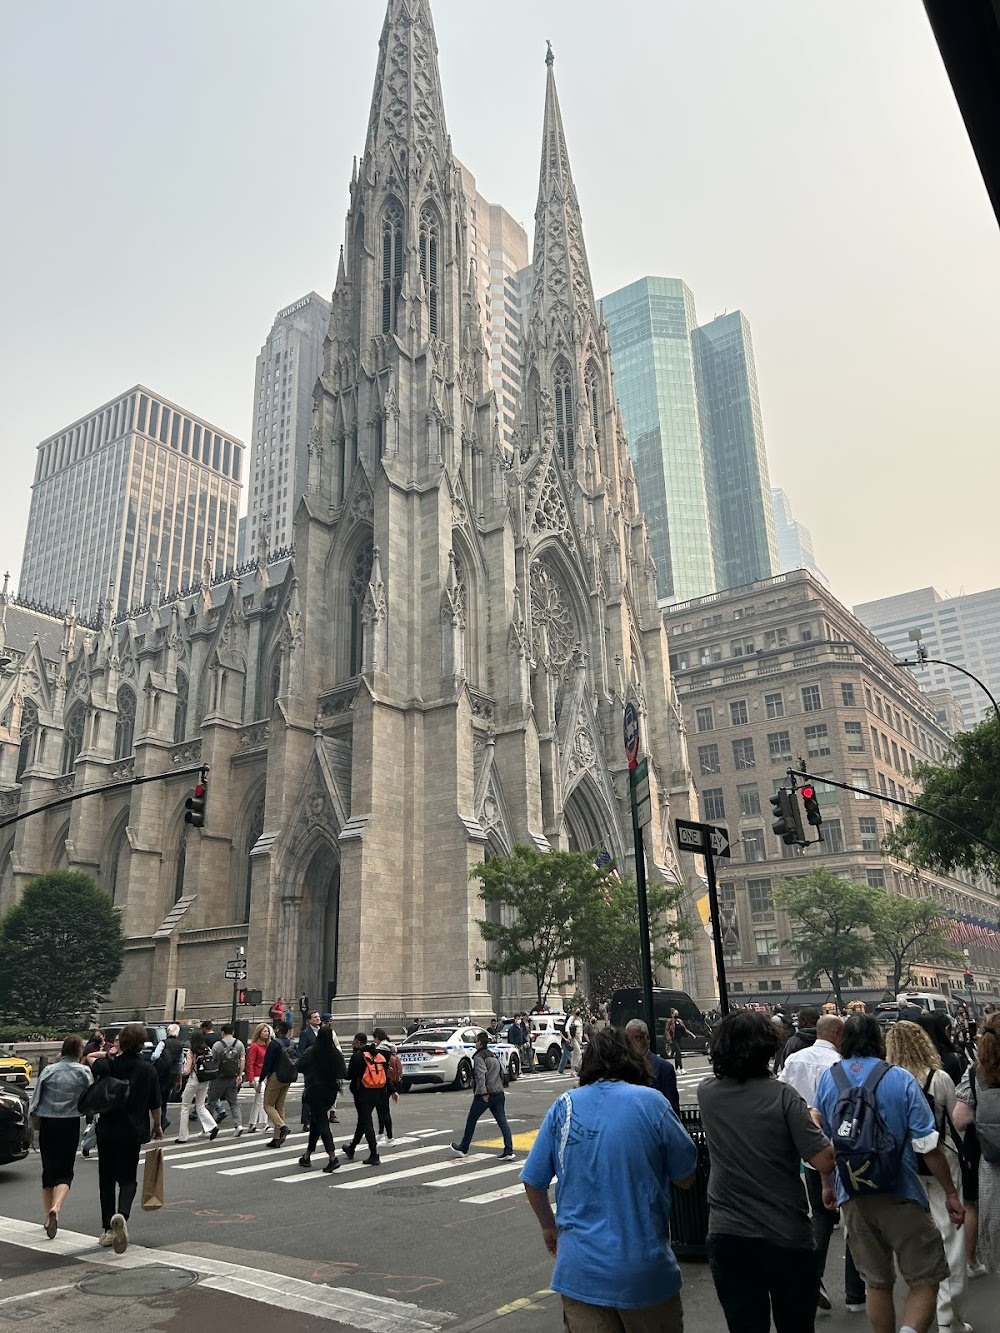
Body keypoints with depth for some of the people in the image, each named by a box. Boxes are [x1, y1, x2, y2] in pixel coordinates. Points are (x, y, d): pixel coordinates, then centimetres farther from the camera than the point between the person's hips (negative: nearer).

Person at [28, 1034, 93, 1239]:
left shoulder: (49, 1070, 1)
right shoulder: (83, 1072, -5)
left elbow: (35, 1098, 5)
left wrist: (35, 1118, 19)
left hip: (47, 1124, 3)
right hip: (70, 1124, -3)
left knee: (48, 1170, 16)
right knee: (65, 1171, 5)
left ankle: (48, 1216, 21)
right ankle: (55, 1208, -20)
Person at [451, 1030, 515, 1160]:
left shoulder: (479, 1057, -8)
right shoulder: (494, 1056, 18)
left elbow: (481, 1075, -21)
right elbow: (502, 1072, 22)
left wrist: (483, 1092, -25)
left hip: (484, 1095, -7)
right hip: (498, 1094, 7)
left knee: (471, 1121, 10)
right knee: (502, 1121, 1)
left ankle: (463, 1148, 23)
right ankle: (509, 1151, -9)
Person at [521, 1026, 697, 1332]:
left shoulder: (562, 1107, -2)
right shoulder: (650, 1102, -9)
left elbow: (533, 1182, 5)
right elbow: (686, 1178, -1)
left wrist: (549, 1227, 22)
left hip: (579, 1269, 2)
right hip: (644, 1269, -1)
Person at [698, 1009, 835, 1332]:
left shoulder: (706, 1094, -3)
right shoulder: (782, 1096, -16)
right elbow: (825, 1162, -17)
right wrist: (813, 1122, 2)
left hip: (726, 1236, 2)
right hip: (786, 1236, -2)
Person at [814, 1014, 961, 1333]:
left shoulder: (828, 1079, 1)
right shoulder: (901, 1079, -10)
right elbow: (927, 1145, -10)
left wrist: (827, 1184, 22)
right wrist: (951, 1193, 0)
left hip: (853, 1198, 4)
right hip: (901, 1195, -4)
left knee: (877, 1283, 19)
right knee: (925, 1282, 5)